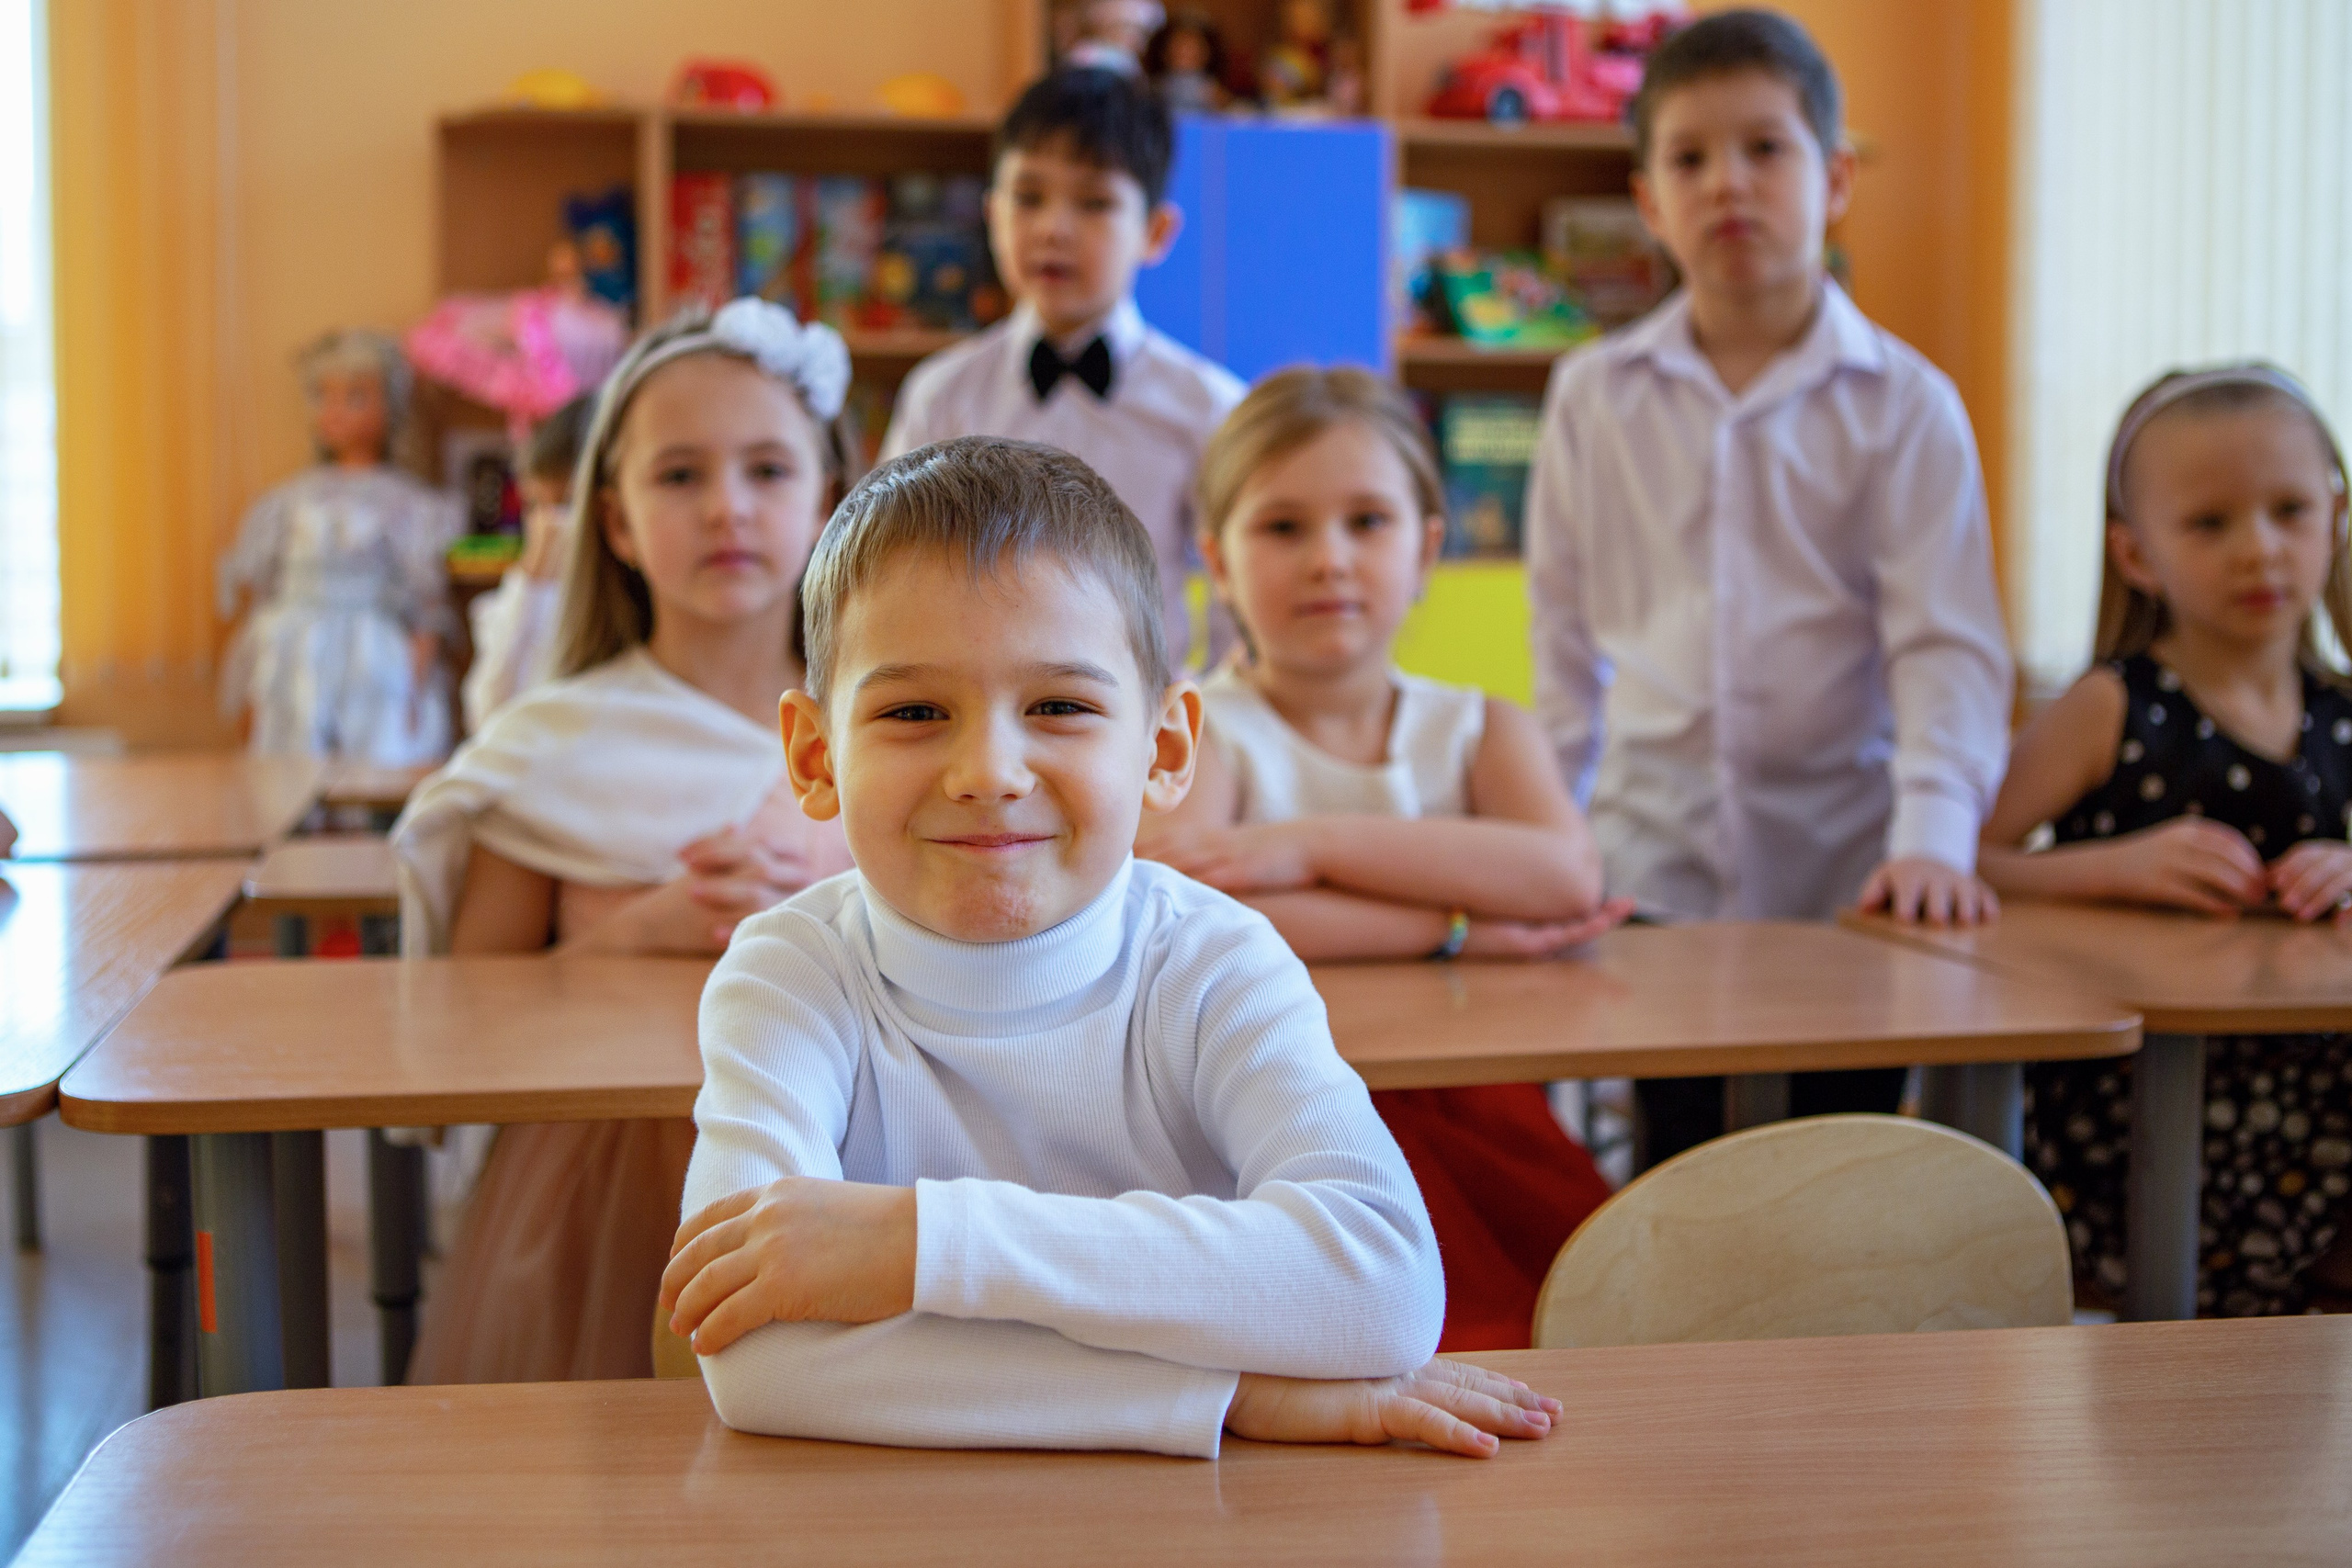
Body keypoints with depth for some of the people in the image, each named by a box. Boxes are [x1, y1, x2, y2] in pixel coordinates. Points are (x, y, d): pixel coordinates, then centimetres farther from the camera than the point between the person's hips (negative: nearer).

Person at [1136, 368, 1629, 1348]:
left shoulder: (1481, 732, 14)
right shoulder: (1198, 733, 2)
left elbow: (1568, 873, -9)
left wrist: (1310, 842, -15)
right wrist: (1454, 927, -15)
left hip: (1473, 1111, 4)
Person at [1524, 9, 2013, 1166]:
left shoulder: (1903, 404, -1)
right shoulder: (1594, 397, 6)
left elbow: (1946, 647, -7)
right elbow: (1564, 638, 11)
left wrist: (1933, 836, -20)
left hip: (1844, 874, -1)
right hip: (1651, 870, 1)